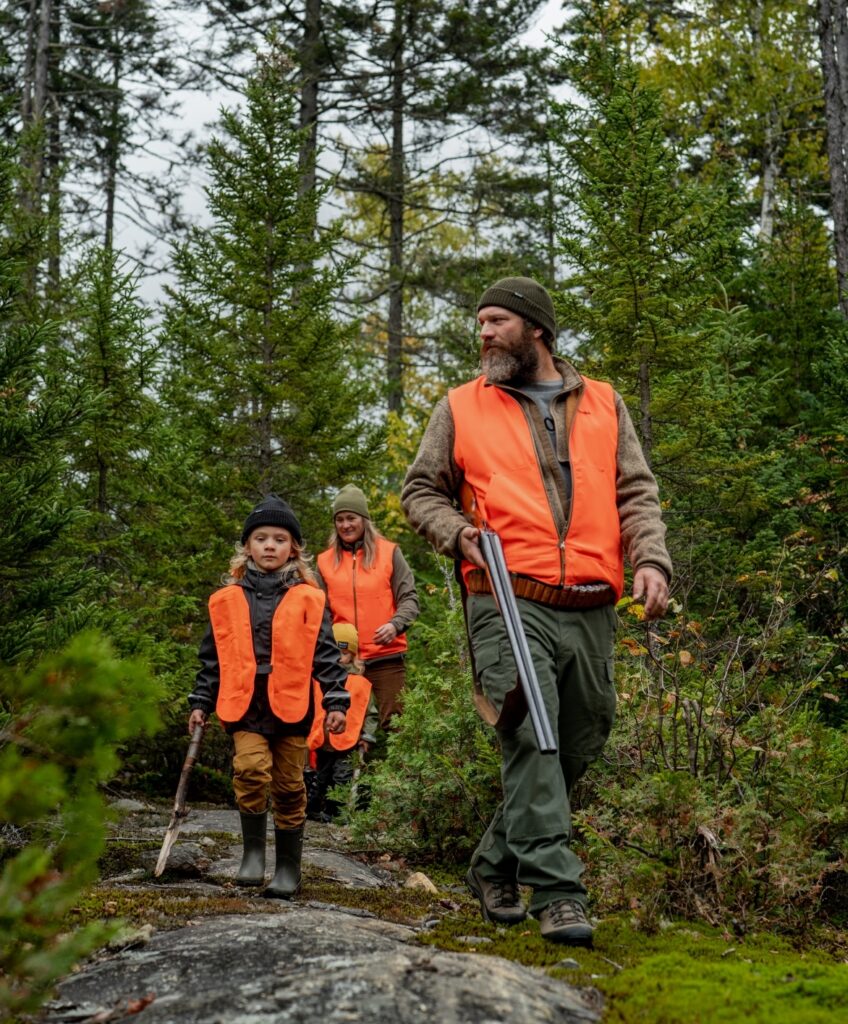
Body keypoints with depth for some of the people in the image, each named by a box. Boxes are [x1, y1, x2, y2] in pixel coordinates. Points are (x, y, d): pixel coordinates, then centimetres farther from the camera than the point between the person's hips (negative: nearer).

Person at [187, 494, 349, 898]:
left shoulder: (308, 599, 5)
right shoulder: (227, 600, 9)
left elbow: (325, 654, 4)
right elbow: (212, 657, 14)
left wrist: (336, 701, -3)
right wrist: (201, 702, 11)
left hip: (292, 707, 0)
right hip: (245, 707, 0)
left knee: (289, 787, 6)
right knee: (250, 769, -20)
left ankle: (288, 867, 18)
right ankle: (253, 850, -1)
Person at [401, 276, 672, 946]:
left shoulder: (604, 404, 16)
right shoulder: (462, 408, 12)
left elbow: (636, 492, 12)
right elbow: (420, 492, 14)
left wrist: (652, 560, -4)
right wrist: (460, 534, -5)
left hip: (592, 612, 3)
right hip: (509, 604, -3)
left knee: (577, 748, 9)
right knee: (532, 740, -16)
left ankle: (495, 866, 26)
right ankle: (557, 893, -14)